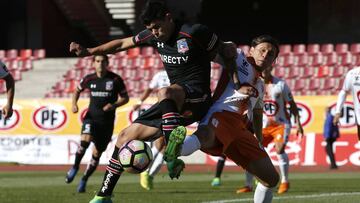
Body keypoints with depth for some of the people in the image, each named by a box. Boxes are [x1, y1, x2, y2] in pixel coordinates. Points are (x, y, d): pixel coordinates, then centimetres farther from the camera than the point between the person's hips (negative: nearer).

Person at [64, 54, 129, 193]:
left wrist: (114, 105, -16)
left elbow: (125, 98, 2)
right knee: (85, 140, -29)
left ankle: (84, 180, 23)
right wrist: (74, 104, 1)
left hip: (107, 121, 0)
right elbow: (78, 90, 19)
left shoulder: (115, 79, -6)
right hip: (91, 117, 0)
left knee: (97, 154, 4)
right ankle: (75, 167, -8)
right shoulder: (89, 79, 0)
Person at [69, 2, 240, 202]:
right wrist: (88, 51, 16)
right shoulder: (153, 36, 7)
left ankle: (172, 156, -55)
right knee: (125, 137, 7)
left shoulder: (195, 33, -13)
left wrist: (236, 80, -5)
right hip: (175, 103, 8)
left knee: (165, 93, -41)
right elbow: (122, 44, 20)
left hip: (197, 98, -8)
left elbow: (227, 50, -2)